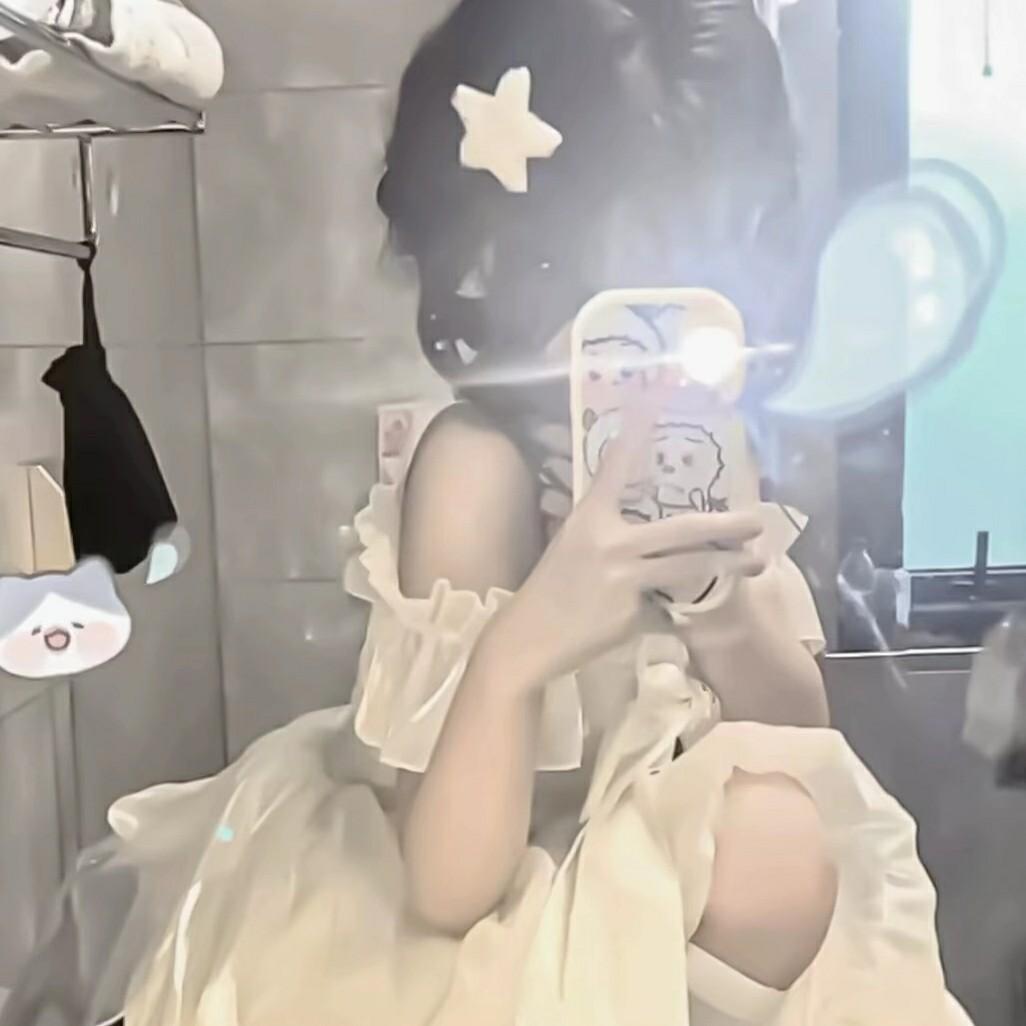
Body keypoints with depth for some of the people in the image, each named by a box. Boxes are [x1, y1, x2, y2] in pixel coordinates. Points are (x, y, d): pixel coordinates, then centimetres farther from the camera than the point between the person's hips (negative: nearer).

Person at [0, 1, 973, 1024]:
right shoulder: (482, 459, -24)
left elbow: (802, 732, -2)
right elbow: (450, 885, -25)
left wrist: (736, 614, -22)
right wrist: (521, 643, -42)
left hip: (652, 861, 7)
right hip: (489, 922, -6)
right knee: (765, 843, -24)